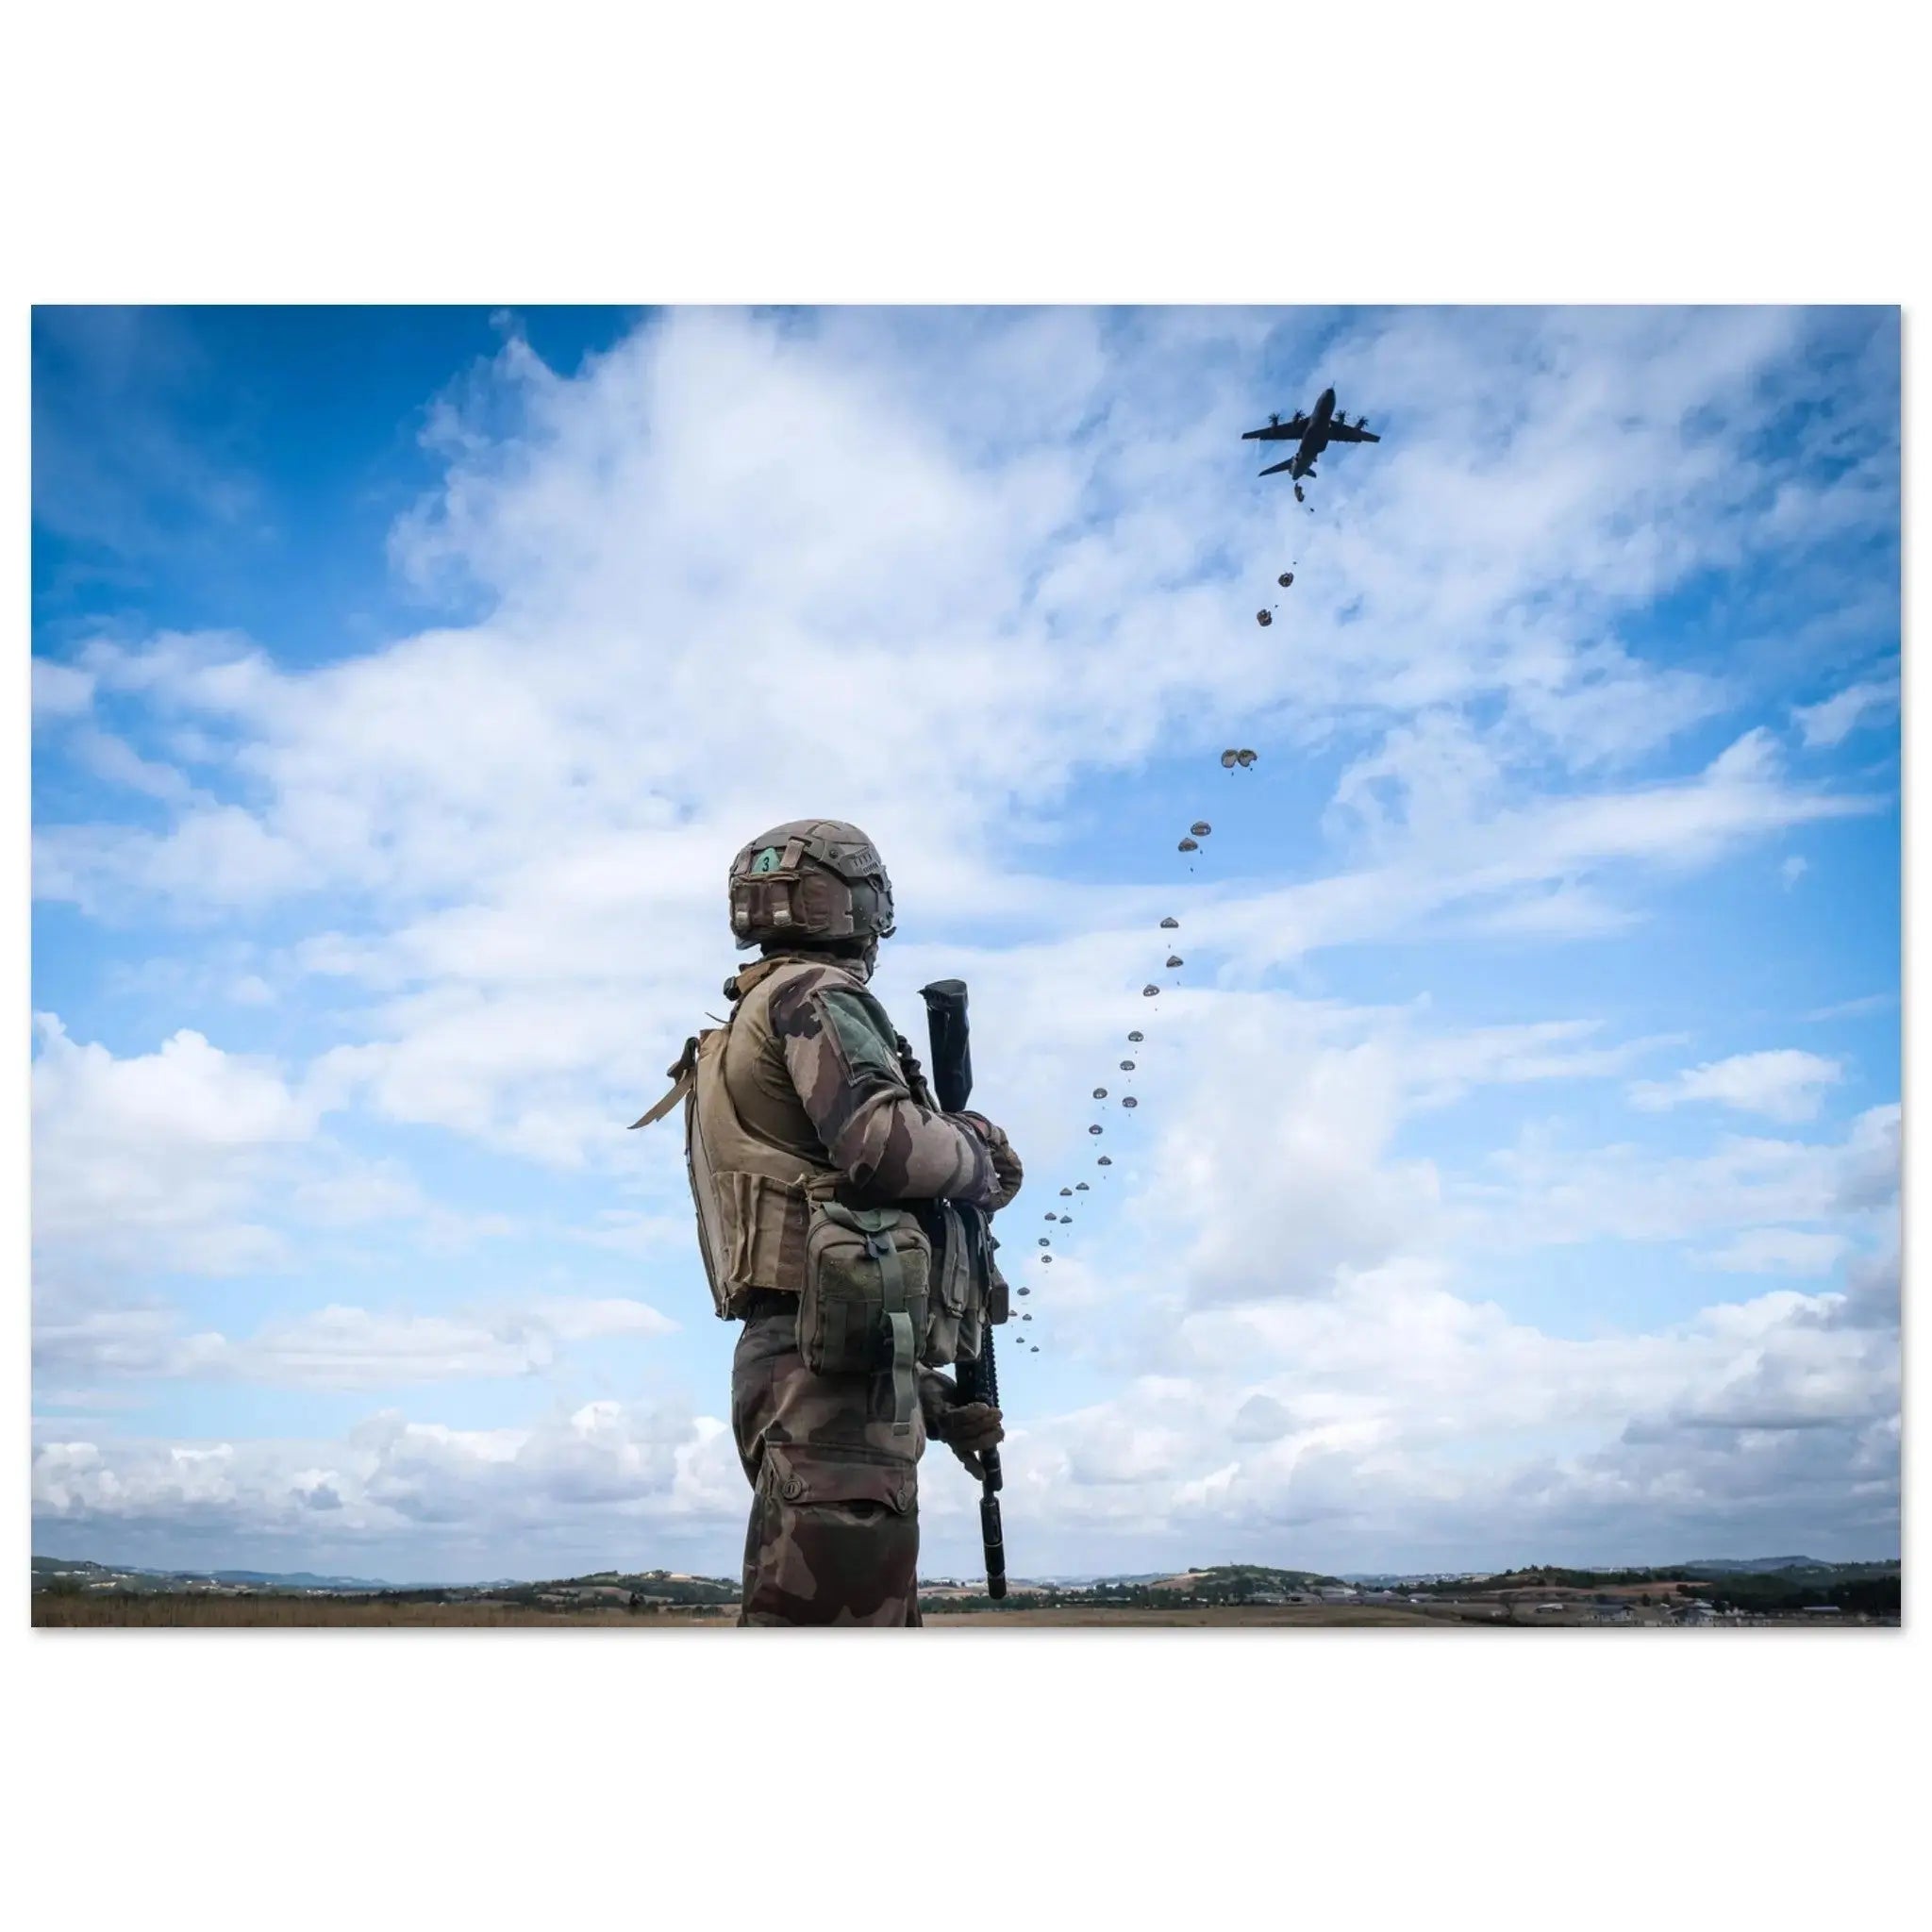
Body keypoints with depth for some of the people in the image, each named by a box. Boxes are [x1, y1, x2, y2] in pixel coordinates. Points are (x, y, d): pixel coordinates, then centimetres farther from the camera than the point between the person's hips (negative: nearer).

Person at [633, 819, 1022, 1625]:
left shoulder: (739, 1040, 27)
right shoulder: (815, 996, -3)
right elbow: (884, 1146, -20)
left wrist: (931, 1396, 25)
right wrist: (982, 1155, 2)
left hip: (796, 1359, 10)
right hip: (836, 1362, -10)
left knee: (874, 1615, 13)